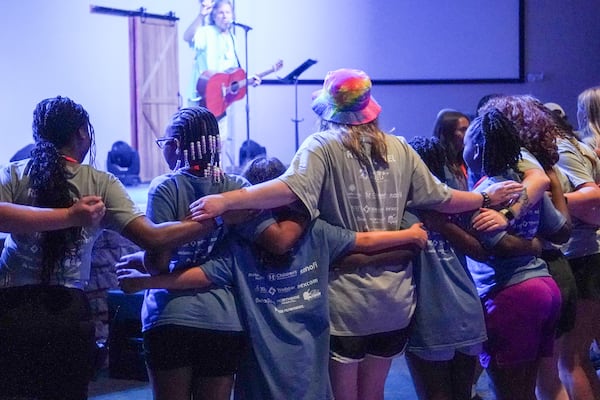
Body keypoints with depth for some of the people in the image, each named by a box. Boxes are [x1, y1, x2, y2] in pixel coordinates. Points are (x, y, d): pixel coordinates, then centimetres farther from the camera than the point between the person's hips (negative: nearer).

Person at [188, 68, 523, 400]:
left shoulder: (323, 146, -8)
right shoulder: (399, 148, 6)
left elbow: (292, 188, -26)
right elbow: (440, 198, 11)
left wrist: (225, 201, -29)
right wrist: (487, 198, 26)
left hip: (345, 303, -4)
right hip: (395, 300, 5)